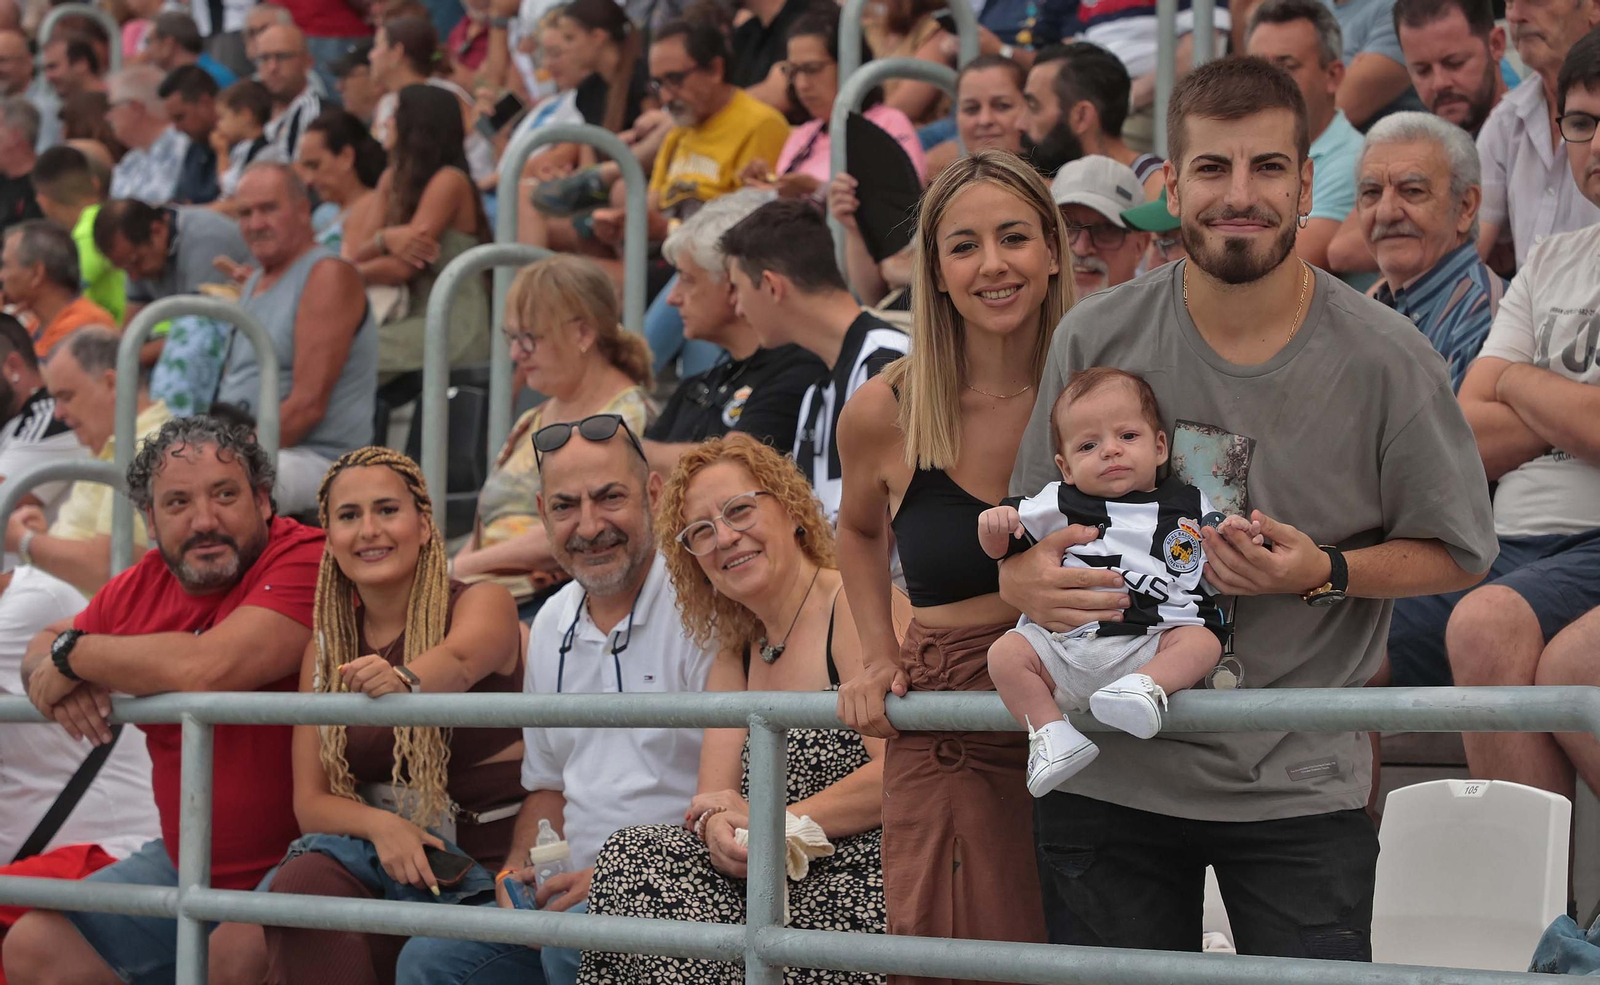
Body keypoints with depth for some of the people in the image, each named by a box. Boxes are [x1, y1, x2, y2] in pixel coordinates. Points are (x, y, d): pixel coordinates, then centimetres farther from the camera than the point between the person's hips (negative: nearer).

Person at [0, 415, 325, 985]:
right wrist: (55, 681, -7)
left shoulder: (305, 560, -18)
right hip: (183, 862, 7)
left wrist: (74, 655, -15)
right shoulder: (144, 584, 5)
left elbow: (207, 667, -32)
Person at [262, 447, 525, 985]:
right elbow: (310, 801, 5)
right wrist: (378, 825, -17)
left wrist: (405, 679, -51)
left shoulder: (484, 605, -2)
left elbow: (460, 660, -27)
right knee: (301, 882, -29)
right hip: (380, 860, 4)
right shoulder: (326, 650, 12)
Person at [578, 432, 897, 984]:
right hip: (782, 887, 7)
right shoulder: (735, 654, 21)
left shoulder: (859, 608, -4)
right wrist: (717, 828, -15)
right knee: (635, 856, -16)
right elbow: (713, 795, 10)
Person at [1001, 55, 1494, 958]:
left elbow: (1457, 551, 1)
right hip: (1109, 775, 2)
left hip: (1301, 788, -1)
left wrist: (1324, 573, -17)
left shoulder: (1385, 359, -7)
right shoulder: (1097, 336, -2)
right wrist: (1026, 579, -17)